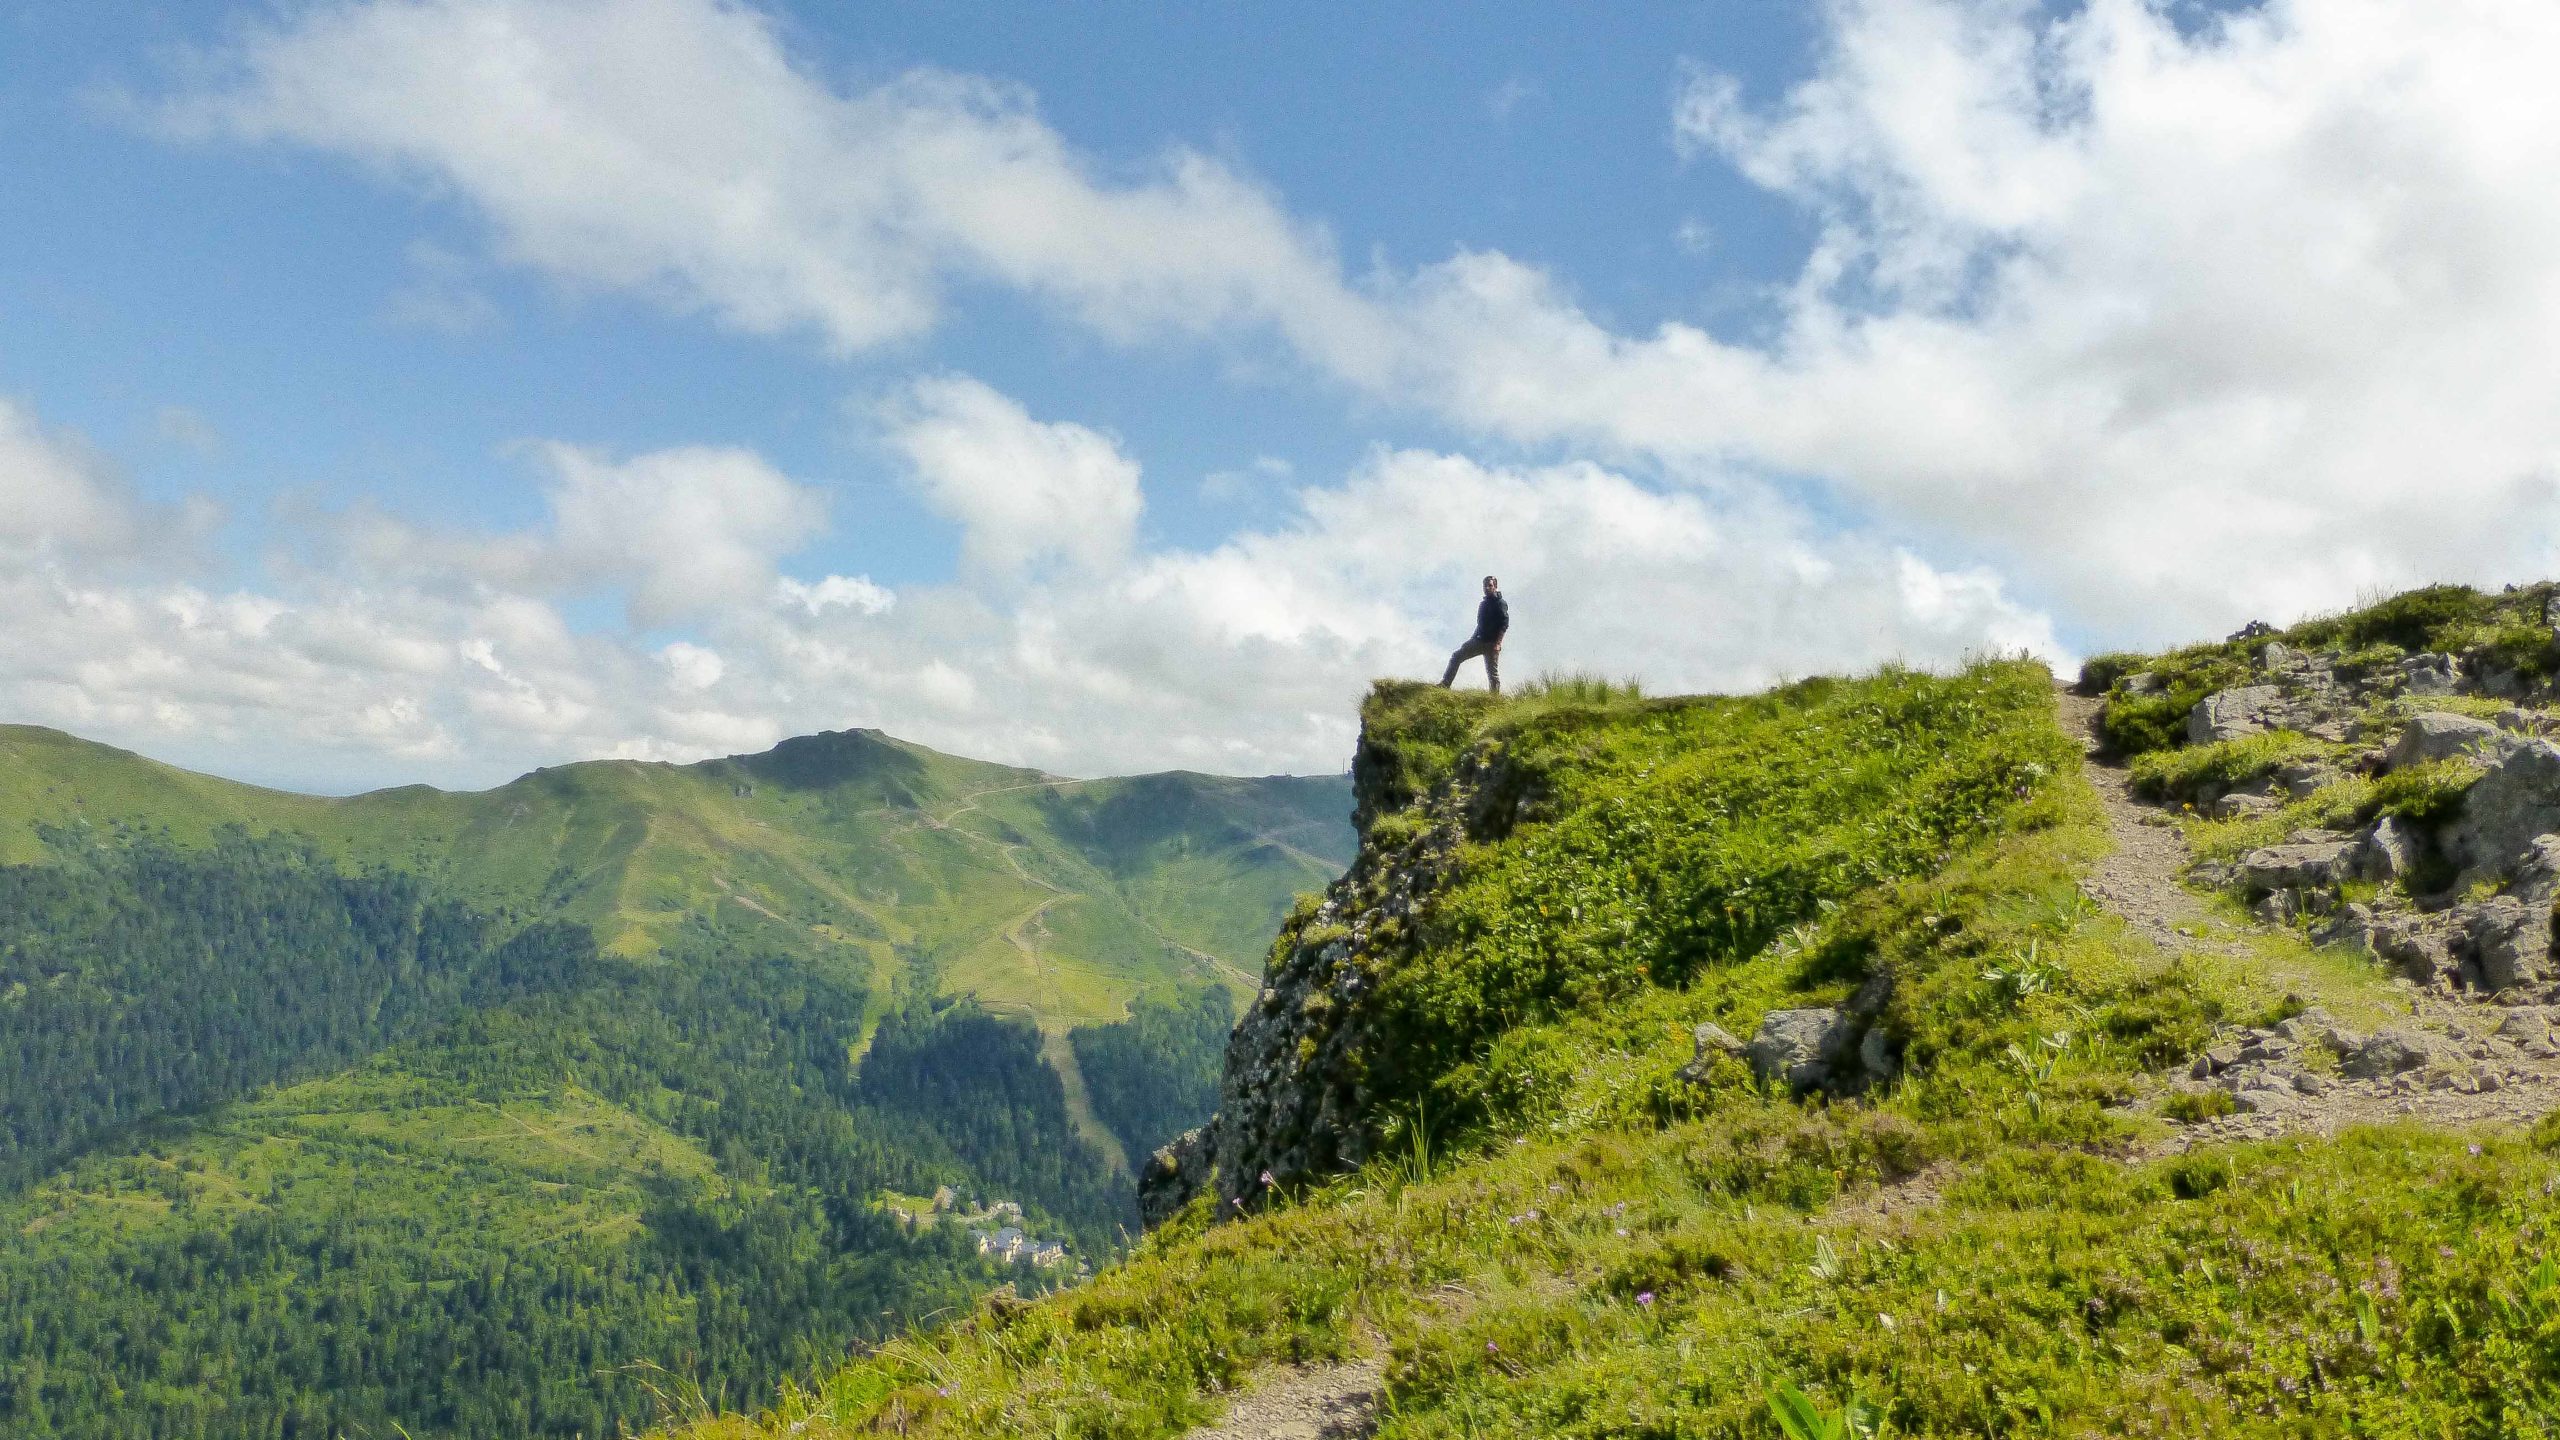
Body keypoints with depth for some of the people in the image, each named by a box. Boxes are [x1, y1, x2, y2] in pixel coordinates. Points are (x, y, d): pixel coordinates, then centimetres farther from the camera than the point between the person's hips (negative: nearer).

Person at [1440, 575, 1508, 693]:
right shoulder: (1483, 603, 19)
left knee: (1493, 672, -4)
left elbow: (1504, 624, -14)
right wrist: (1474, 637, 20)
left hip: (1491, 643, -8)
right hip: (1478, 639, 8)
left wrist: (1497, 643, -22)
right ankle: (1444, 685, -3)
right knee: (1456, 657, -1)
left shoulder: (1500, 603, -5)